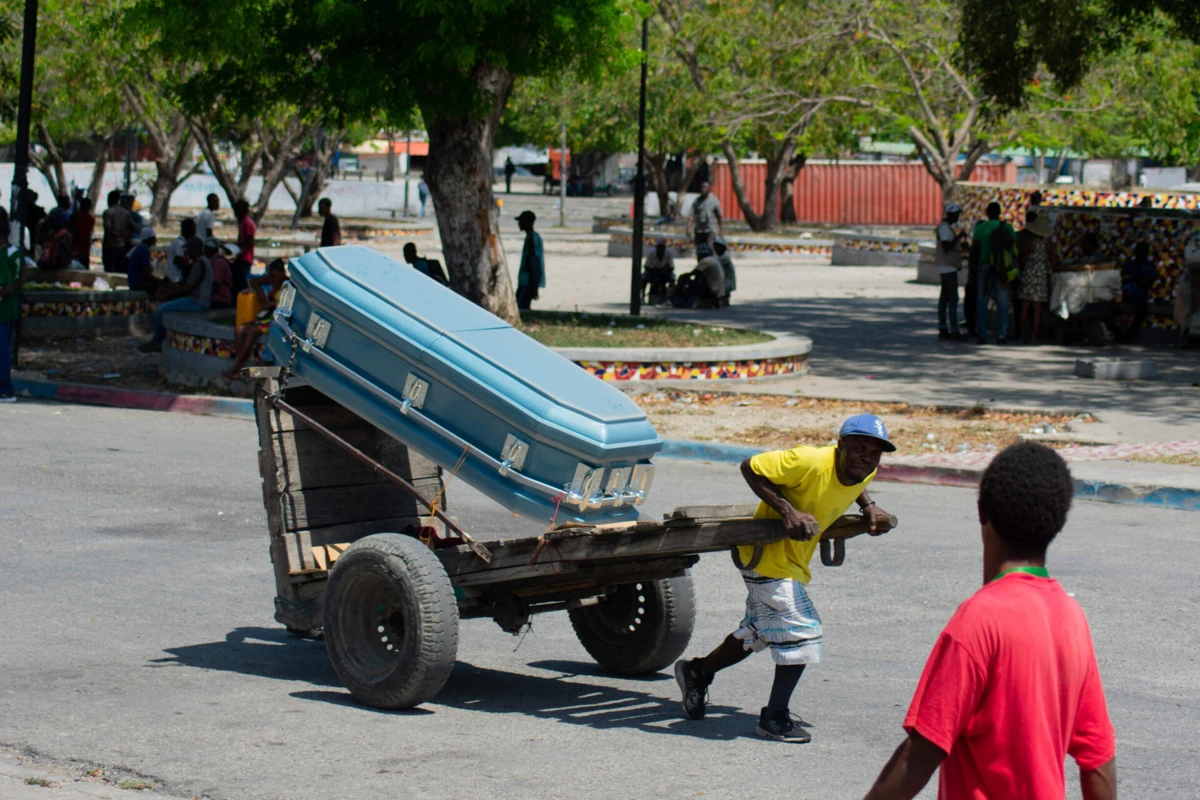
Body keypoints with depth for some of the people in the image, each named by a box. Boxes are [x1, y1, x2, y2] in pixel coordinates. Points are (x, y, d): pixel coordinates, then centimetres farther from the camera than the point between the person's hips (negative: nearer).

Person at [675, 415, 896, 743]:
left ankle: (698, 672, 42)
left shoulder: (864, 471, -6)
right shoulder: (809, 462, -31)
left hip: (795, 560, 9)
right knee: (800, 631, -11)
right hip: (768, 554, -9)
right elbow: (750, 467, -24)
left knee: (759, 633, 21)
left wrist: (869, 507, 1)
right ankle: (774, 718, 4)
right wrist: (787, 511, -32)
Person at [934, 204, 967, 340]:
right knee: (953, 299, -11)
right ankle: (954, 331, -13)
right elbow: (946, 248, -22)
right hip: (948, 268, -11)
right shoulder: (945, 228, -14)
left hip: (947, 268, 11)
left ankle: (943, 330, 11)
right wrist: (958, 237, -19)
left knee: (944, 298, 9)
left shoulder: (947, 227, 18)